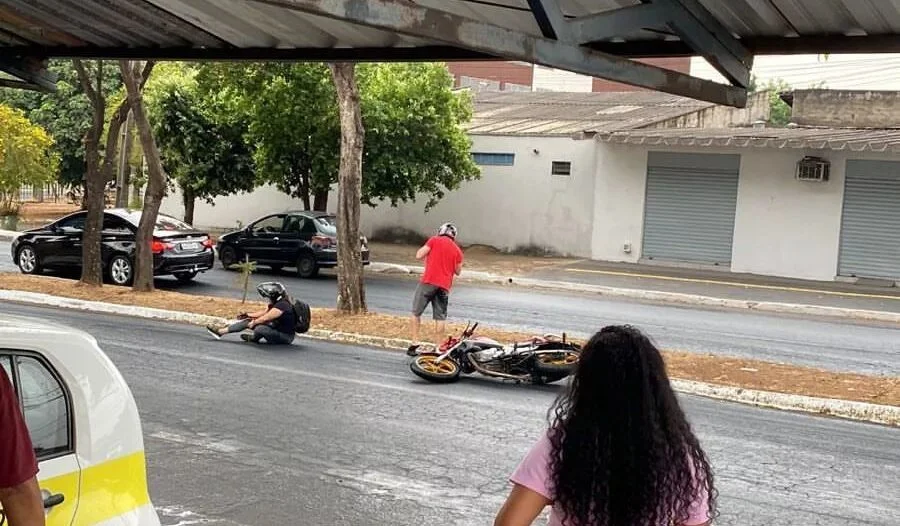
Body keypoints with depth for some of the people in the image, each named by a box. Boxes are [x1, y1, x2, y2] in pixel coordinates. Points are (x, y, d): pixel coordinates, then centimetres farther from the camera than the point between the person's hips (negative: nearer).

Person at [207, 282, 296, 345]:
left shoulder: (282, 305, -27)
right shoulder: (276, 303, 6)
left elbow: (265, 318, -25)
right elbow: (264, 312, 19)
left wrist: (253, 322, -8)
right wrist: (247, 315, 19)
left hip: (285, 336, -10)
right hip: (277, 328, 10)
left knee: (260, 329, -36)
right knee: (248, 321, 5)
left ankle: (253, 338, 1)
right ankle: (220, 331, 6)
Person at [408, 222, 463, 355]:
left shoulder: (434, 240, 2)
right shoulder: (457, 250, 12)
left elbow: (419, 255, -3)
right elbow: (458, 271, 18)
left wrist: (425, 250, 16)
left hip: (429, 281, -3)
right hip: (444, 286, 3)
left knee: (416, 312, 8)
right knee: (441, 317, 8)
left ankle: (415, 342, 1)